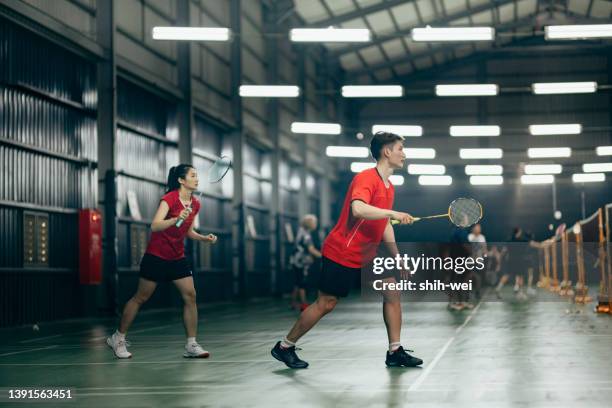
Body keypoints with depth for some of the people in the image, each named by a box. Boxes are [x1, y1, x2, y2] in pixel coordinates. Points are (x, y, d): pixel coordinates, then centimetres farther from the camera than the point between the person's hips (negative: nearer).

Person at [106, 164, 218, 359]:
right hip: (156, 256, -6)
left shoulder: (195, 204, 3)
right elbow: (154, 226, -29)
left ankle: (191, 345, -2)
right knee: (141, 297, 4)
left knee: (190, 296, -7)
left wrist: (204, 238, 0)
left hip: (178, 258, 6)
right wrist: (176, 218, -43)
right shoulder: (169, 199, -18)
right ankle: (118, 338, 19)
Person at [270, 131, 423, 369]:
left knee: (392, 292, -1)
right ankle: (284, 347, 14)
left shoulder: (389, 187, 11)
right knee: (326, 304, -1)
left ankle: (395, 353, 7)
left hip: (366, 256, 9)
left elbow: (384, 224, 20)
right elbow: (358, 209, -38)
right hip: (341, 254, -9)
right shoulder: (366, 178, -18)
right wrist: (393, 213, -38)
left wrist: (397, 257, 18)